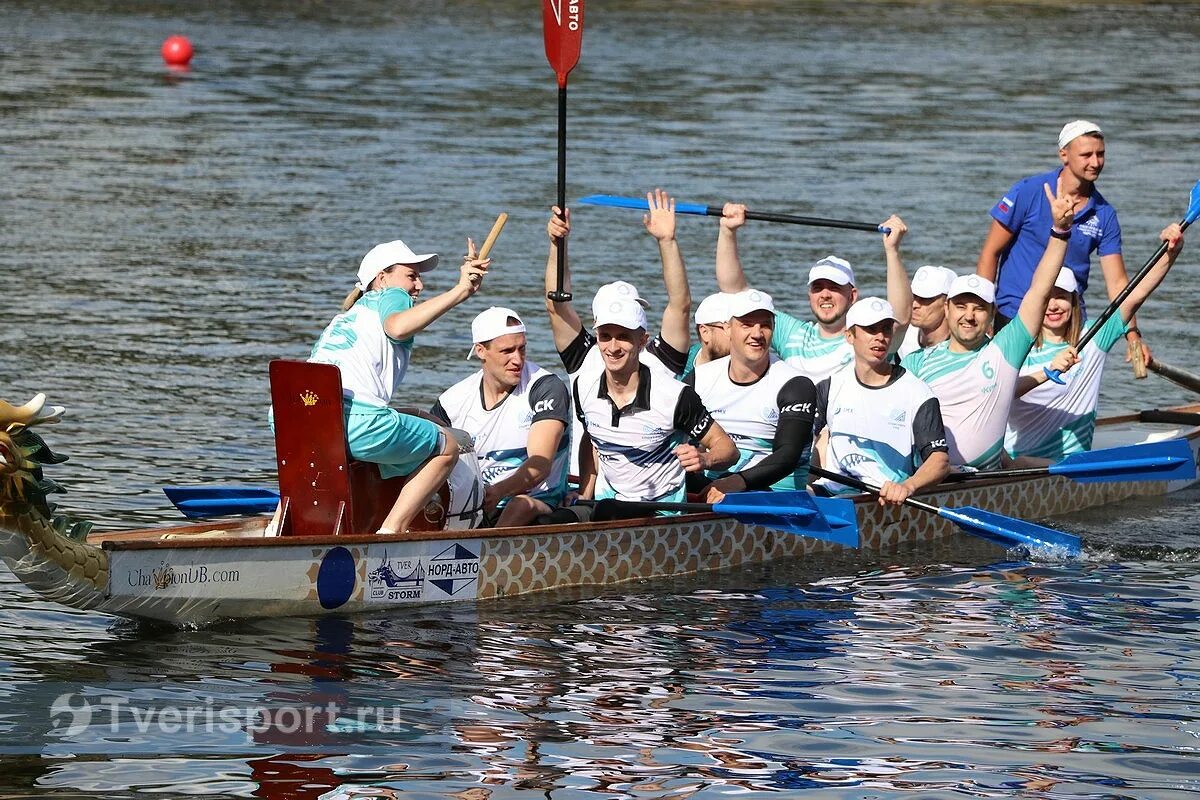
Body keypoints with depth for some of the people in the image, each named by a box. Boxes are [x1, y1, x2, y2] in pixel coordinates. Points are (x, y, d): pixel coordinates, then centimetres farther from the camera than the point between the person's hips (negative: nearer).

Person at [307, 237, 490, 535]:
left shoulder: (344, 317, 38)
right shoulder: (391, 296, 16)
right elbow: (397, 327, -9)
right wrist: (459, 291, -12)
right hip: (354, 415, -7)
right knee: (446, 448, 11)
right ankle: (390, 532, -2)